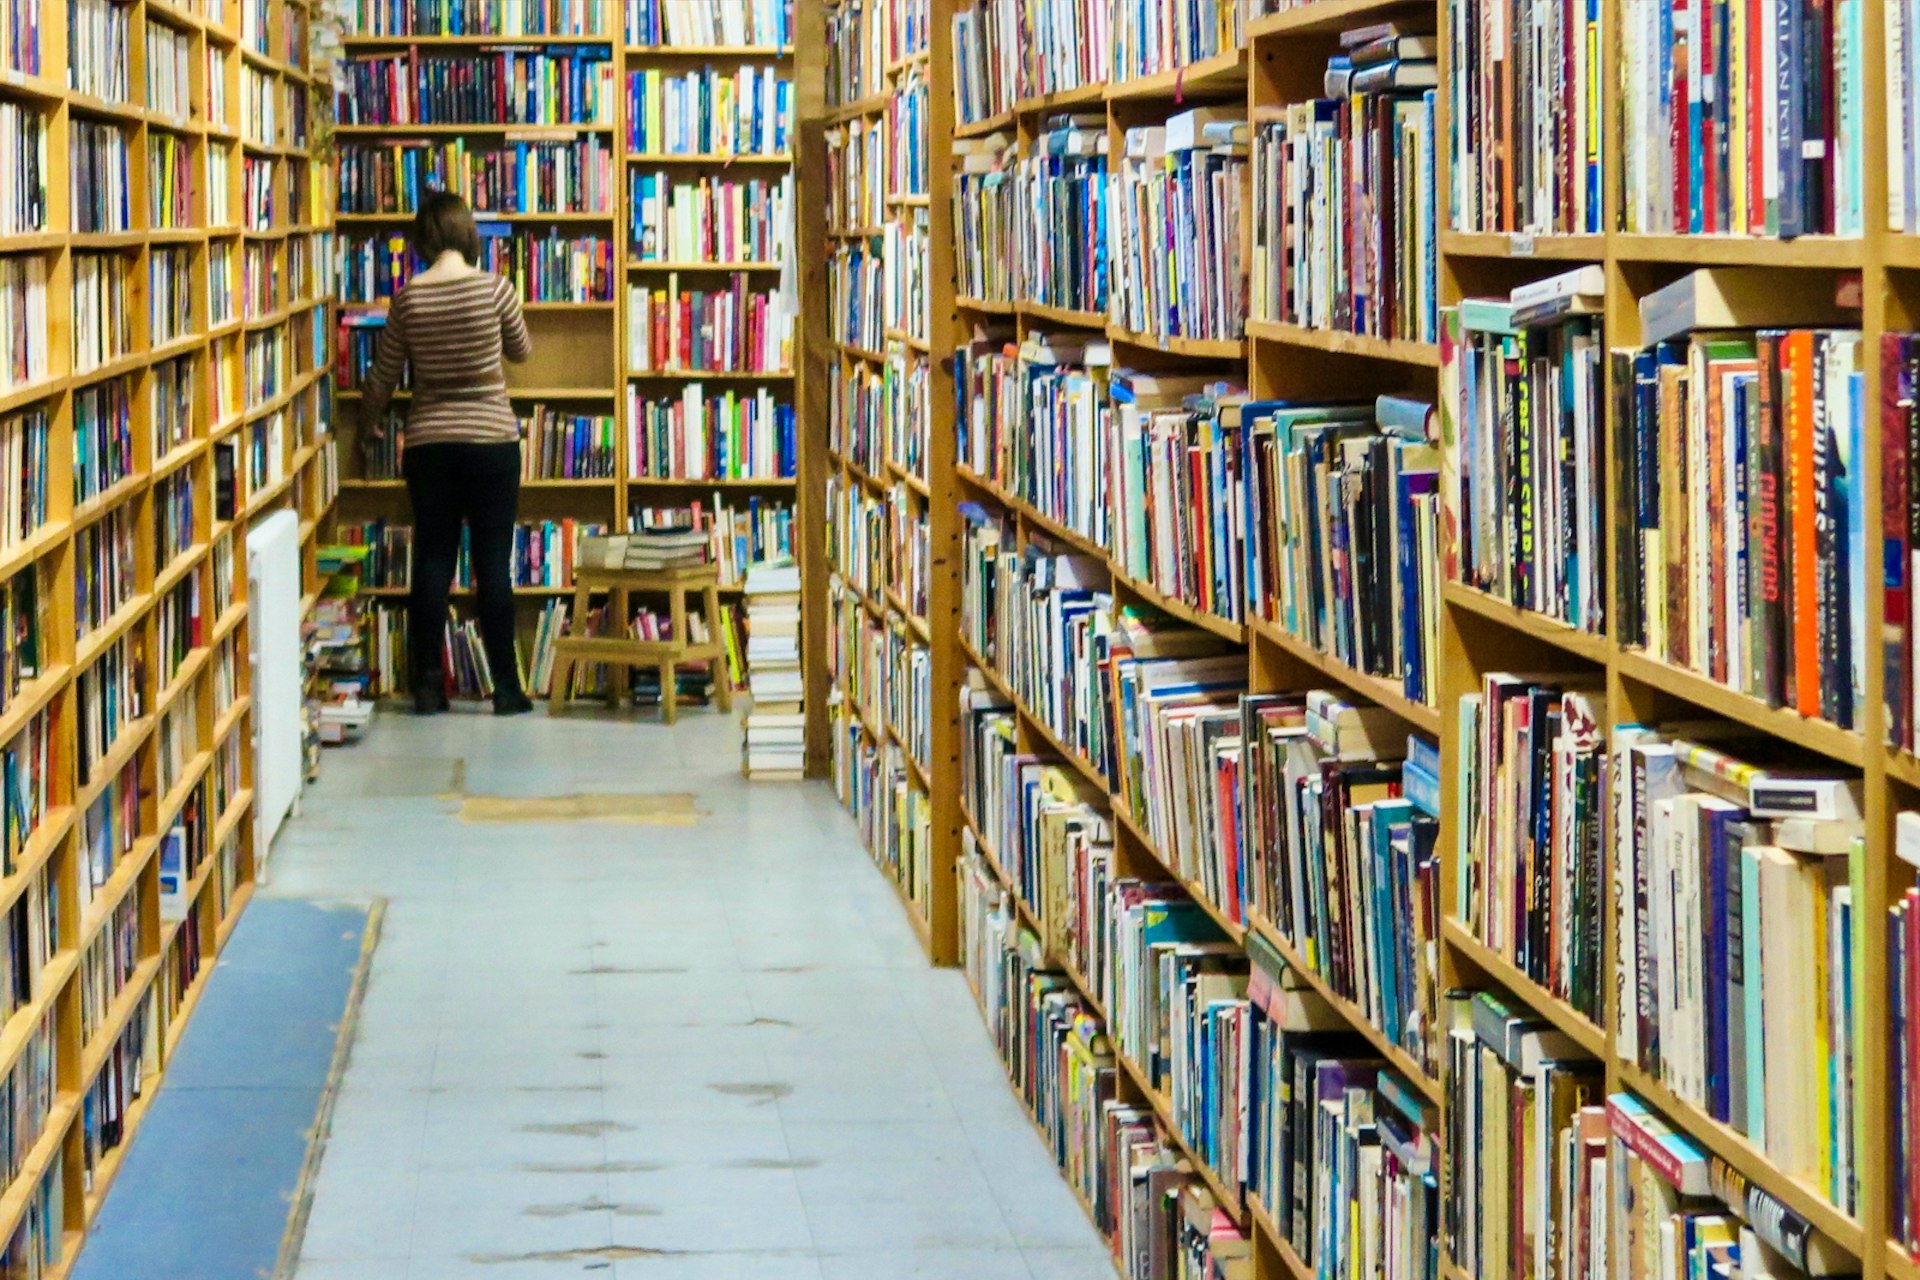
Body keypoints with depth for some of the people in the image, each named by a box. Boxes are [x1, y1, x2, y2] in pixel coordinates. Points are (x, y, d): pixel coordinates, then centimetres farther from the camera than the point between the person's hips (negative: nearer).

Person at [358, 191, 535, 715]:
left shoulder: (408, 298, -3)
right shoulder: (494, 288, -8)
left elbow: (384, 375, 8)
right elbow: (521, 352, 10)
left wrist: (369, 421, 26)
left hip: (429, 445, 2)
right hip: (491, 439, -2)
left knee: (432, 561, 6)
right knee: (493, 564, 3)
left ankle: (428, 687, 7)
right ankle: (506, 688, 5)